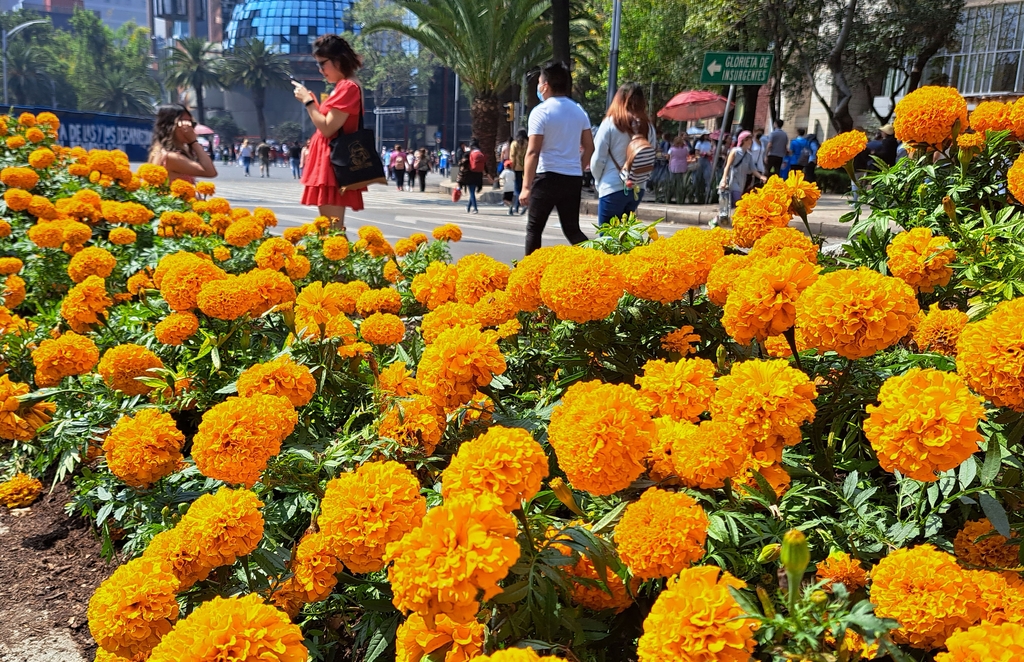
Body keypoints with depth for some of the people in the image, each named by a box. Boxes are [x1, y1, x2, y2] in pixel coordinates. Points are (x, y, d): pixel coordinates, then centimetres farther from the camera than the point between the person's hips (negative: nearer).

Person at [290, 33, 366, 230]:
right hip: (329, 162, 11)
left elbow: (328, 128, -17)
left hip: (334, 164, -11)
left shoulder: (347, 87, -14)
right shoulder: (343, 87, 17)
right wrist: (313, 101, 13)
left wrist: (307, 101, -9)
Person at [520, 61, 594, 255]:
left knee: (534, 228, 7)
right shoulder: (579, 111, 10)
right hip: (574, 179, 6)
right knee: (572, 229, 12)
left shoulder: (541, 112, -9)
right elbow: (589, 147, 12)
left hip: (548, 177, -5)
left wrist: (526, 186, -13)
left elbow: (533, 152, -14)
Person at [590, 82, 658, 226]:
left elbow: (598, 159, -4)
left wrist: (599, 181, 11)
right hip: (638, 188, 5)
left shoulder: (611, 122, -6)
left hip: (613, 188, -5)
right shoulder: (648, 126, 5)